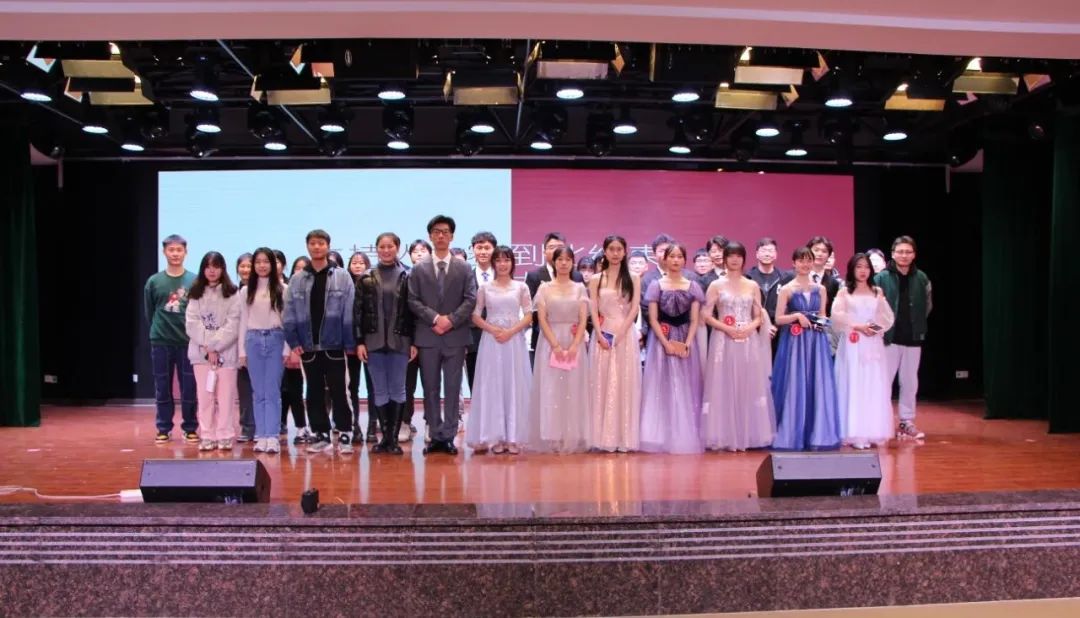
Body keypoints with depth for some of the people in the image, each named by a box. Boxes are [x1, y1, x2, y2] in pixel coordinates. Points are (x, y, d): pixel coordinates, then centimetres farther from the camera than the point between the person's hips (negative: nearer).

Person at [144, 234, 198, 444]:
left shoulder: (195, 281, -2)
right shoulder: (154, 281, 2)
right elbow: (149, 312, 10)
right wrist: (159, 329, 10)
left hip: (188, 342, -1)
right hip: (160, 342, 1)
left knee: (189, 388, 3)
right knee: (162, 388, 7)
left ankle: (190, 428, 14)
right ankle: (163, 429, 16)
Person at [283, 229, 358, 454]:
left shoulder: (342, 277, -2)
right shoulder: (297, 280, 5)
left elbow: (349, 312, -5)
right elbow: (290, 314, 6)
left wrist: (349, 343, -9)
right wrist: (293, 341, -2)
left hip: (333, 345, -3)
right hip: (308, 346, 3)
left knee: (338, 392, 1)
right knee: (314, 393, 11)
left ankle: (344, 433, 8)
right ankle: (321, 434, 20)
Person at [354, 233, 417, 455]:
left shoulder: (407, 276, 1)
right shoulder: (366, 278, 5)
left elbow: (413, 310, 0)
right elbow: (357, 311, 4)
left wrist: (414, 341, -4)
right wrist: (359, 341, -3)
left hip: (399, 341, -1)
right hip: (373, 341, 1)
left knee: (397, 389, 3)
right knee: (379, 391, 5)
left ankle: (394, 438, 8)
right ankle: (385, 437, 12)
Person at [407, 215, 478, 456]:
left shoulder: (464, 268, 7)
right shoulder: (419, 269, 8)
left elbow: (471, 300, -1)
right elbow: (413, 301, 1)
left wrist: (450, 320, -14)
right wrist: (435, 318, -12)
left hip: (455, 336, -1)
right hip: (428, 336, 1)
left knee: (453, 389, 2)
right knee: (430, 389, 4)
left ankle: (448, 436, 7)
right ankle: (435, 436, 11)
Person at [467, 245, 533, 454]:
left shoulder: (521, 287, 5)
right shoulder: (485, 288, 6)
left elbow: (528, 316, 2)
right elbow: (475, 316, 5)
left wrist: (511, 331, -12)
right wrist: (492, 329, -11)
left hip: (514, 340, 0)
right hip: (491, 341, 0)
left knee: (515, 386, 1)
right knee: (492, 386, 0)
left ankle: (513, 437, 7)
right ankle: (495, 437, 6)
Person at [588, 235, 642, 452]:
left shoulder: (633, 279, 7)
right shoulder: (596, 280, 8)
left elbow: (634, 309, -2)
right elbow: (593, 311, 1)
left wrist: (620, 333, -13)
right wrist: (600, 335, -12)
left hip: (626, 335, 0)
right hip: (603, 335, 0)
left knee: (626, 384, 0)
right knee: (603, 384, -1)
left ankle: (624, 437, 5)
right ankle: (605, 437, 4)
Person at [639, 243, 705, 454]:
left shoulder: (693, 286, 6)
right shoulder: (656, 285, 2)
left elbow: (694, 320, 3)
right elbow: (653, 319, -3)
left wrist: (687, 343, -11)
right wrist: (667, 343, -13)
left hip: (685, 341, 2)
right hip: (661, 340, -1)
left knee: (686, 388, 2)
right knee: (661, 387, -3)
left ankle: (686, 438, 7)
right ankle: (662, 438, 1)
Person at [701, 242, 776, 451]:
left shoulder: (753, 286, 10)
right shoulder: (716, 285, 3)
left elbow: (759, 317, 10)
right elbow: (707, 316, -1)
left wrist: (749, 328, -10)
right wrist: (727, 328, -14)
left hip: (748, 342, 2)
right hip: (724, 341, -2)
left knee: (748, 387, 2)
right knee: (724, 387, -3)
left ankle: (746, 436, 9)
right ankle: (726, 437, 2)